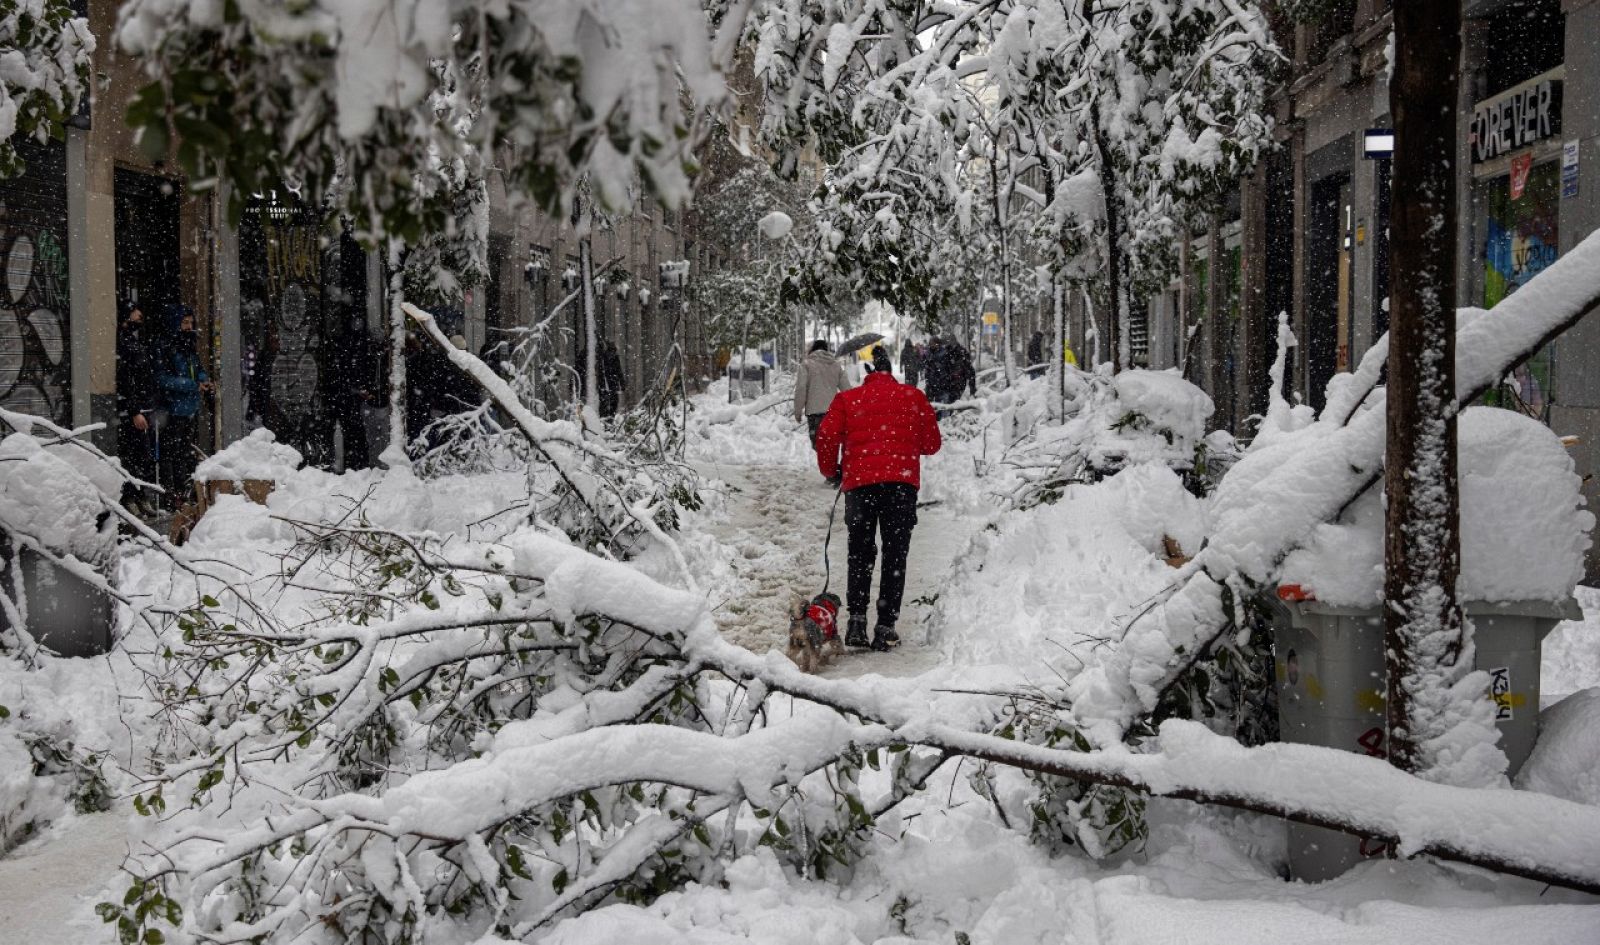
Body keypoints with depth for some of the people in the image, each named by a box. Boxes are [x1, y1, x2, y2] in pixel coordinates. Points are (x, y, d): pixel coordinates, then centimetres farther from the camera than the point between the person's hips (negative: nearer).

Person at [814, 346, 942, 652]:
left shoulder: (847, 399, 10)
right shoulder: (914, 396, 12)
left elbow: (826, 436, 1)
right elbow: (931, 443, 13)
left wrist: (831, 470, 18)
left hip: (859, 482, 1)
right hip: (902, 481, 0)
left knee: (860, 553, 14)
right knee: (895, 554, 6)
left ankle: (857, 620, 4)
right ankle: (885, 627, 2)